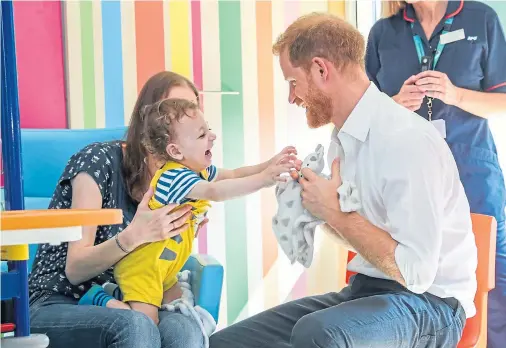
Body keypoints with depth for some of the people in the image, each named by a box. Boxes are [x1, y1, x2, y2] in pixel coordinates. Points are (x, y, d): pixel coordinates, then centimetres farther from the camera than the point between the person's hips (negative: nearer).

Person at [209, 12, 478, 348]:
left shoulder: (407, 140, -21)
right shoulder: (343, 138, 5)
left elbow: (415, 272, -24)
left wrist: (335, 212, -18)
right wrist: (315, 206, -1)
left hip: (428, 303, -8)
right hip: (365, 290, 8)